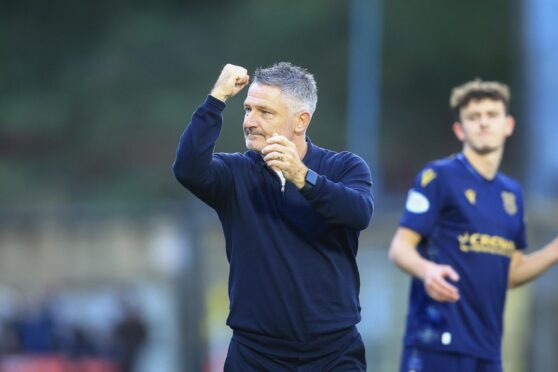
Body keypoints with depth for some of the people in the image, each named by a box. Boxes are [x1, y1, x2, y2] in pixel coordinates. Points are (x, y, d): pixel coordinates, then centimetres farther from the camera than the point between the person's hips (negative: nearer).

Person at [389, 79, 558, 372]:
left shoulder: (512, 193, 17)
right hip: (438, 342, -7)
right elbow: (400, 248, -7)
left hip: (488, 348, 7)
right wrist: (427, 269, -28)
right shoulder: (439, 176, -3)